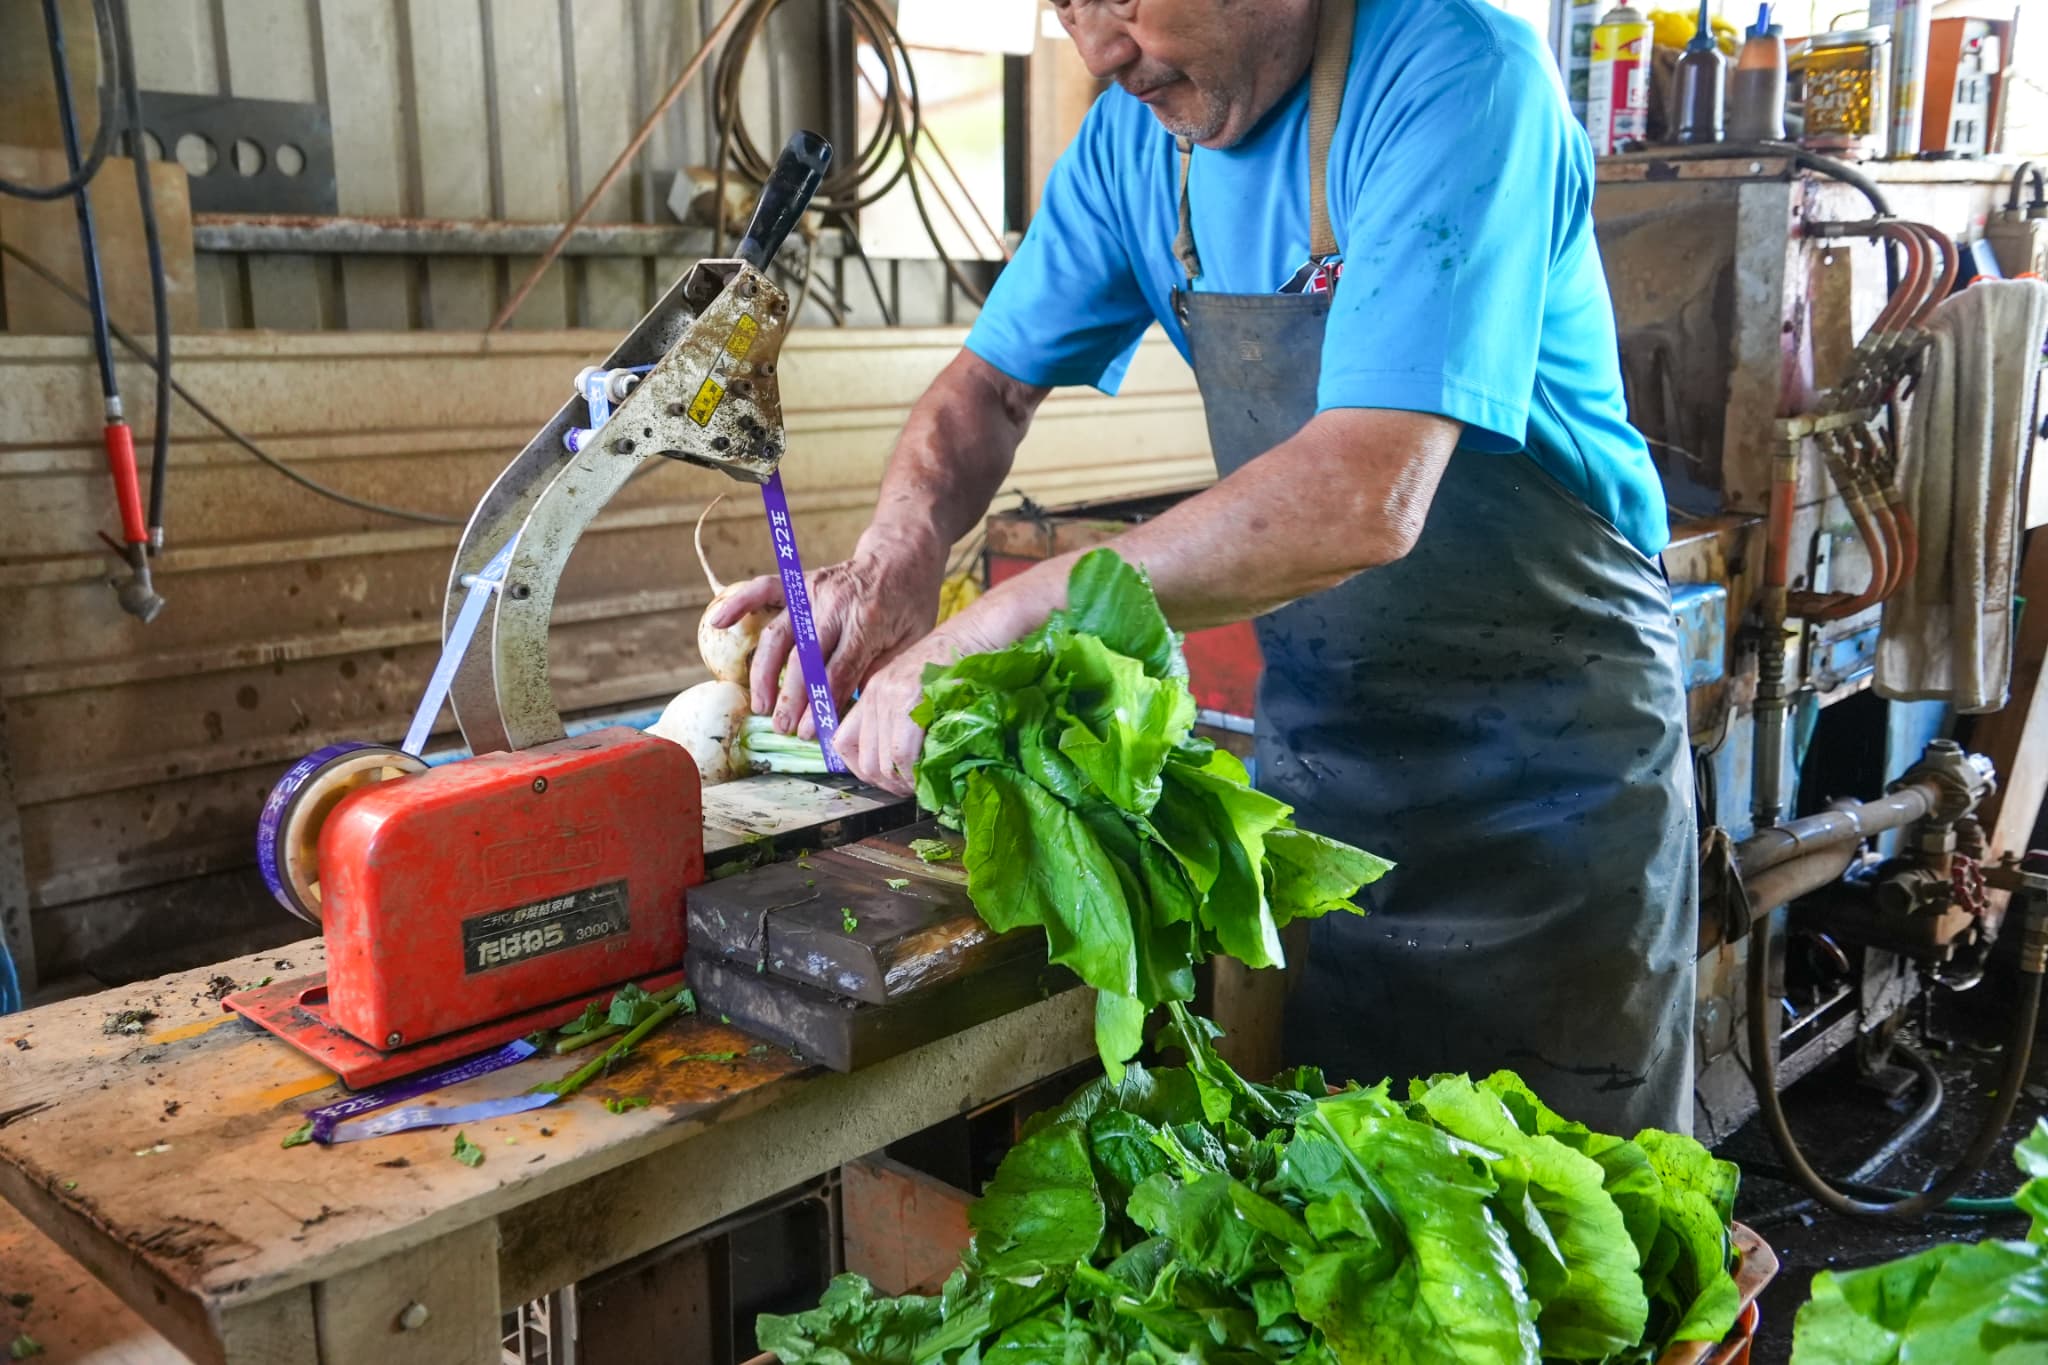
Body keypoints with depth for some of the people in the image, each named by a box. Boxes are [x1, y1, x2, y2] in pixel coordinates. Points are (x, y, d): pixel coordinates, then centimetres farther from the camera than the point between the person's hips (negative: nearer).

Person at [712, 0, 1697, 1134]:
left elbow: (1362, 499, -32)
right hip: (1317, 745, 6)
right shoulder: (1138, 127, 1)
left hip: (1543, 775, -6)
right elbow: (993, 381, 7)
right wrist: (897, 554, -15)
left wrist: (999, 626, -31)